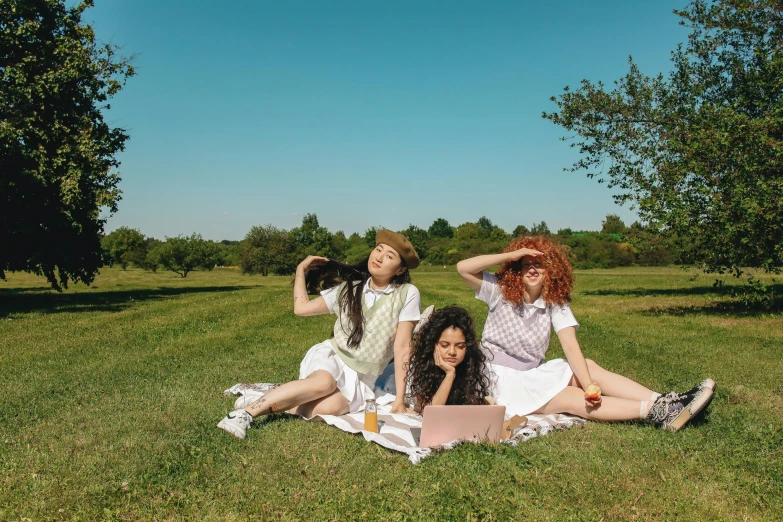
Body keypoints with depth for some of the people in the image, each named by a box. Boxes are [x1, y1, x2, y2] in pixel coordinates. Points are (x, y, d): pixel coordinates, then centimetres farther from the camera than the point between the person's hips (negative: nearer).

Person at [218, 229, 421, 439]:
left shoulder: (407, 294, -9)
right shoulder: (348, 288, 2)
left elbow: (402, 347, -9)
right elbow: (301, 308, 9)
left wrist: (400, 399, -11)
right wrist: (301, 269, 12)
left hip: (361, 380, -1)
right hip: (331, 356, 1)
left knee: (327, 408, -36)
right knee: (324, 383, -38)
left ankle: (270, 402, -17)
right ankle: (246, 411, -29)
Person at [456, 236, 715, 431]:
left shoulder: (555, 302, -2)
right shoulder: (500, 292, -9)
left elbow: (571, 347, -14)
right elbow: (463, 267, -24)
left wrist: (589, 385, -31)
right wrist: (512, 255, -27)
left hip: (535, 372, 5)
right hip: (503, 378, -5)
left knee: (589, 366, -18)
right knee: (569, 398, -24)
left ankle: (664, 404, -28)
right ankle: (655, 412, -37)